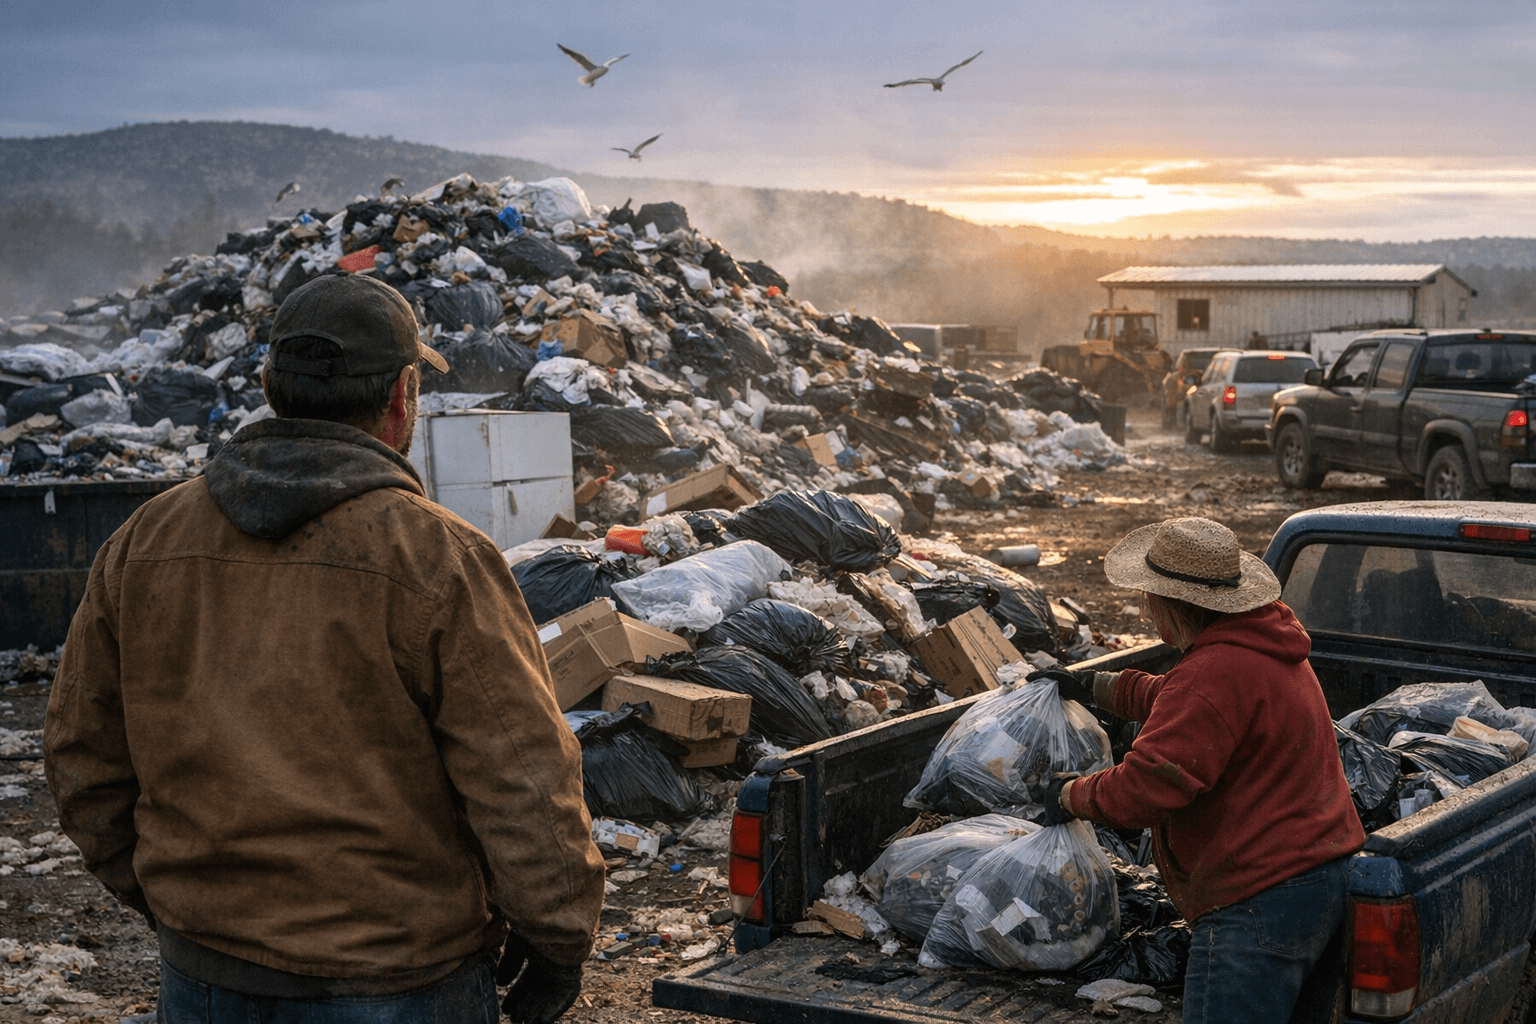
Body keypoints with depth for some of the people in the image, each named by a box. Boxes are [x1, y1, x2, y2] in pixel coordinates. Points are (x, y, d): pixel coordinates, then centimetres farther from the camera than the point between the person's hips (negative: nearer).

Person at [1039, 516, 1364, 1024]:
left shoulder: (1215, 673, -22)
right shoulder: (1268, 647, 13)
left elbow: (1146, 788, -24)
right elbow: (1180, 702, 32)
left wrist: (1071, 796, -6)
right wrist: (1097, 687, 37)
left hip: (1260, 899, -11)